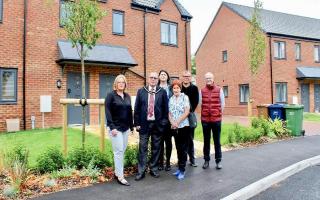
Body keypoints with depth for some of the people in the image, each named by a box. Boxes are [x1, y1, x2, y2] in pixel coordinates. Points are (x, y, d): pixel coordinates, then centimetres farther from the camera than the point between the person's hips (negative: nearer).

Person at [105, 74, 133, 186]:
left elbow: (130, 112, 13)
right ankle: (120, 176, 3)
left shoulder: (127, 96, 12)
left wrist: (131, 126, 11)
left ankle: (117, 172, 23)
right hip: (115, 127, -6)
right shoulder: (111, 95, -4)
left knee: (122, 151, 9)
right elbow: (108, 112, -10)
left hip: (125, 128, 6)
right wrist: (112, 127, -17)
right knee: (119, 151, -6)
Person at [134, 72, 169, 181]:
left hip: (158, 124, 1)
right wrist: (137, 123, -2)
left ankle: (154, 169, 25)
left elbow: (165, 108, 3)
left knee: (156, 148, 10)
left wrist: (164, 122, -2)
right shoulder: (141, 91, 4)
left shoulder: (162, 92, 3)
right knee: (143, 148, 4)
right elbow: (137, 108, 2)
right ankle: (141, 171, 14)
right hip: (144, 123, 0)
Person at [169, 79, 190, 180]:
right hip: (174, 127, 4)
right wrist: (172, 122, -8)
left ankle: (182, 169, 6)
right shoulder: (171, 99, 10)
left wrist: (177, 122, -13)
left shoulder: (185, 97, -2)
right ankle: (180, 168, 20)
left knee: (183, 148, -1)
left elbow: (187, 112, -10)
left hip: (183, 126, -4)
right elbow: (169, 113, 9)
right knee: (178, 148, 11)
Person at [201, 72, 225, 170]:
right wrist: (204, 114, 5)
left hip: (217, 119, -1)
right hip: (205, 119, 1)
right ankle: (206, 160, 20)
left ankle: (218, 161, 16)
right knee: (206, 141, 9)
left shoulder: (219, 90, 1)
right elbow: (200, 103, 5)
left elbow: (222, 103, 6)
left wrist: (219, 114, 6)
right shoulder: (202, 91, 2)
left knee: (217, 141, 6)